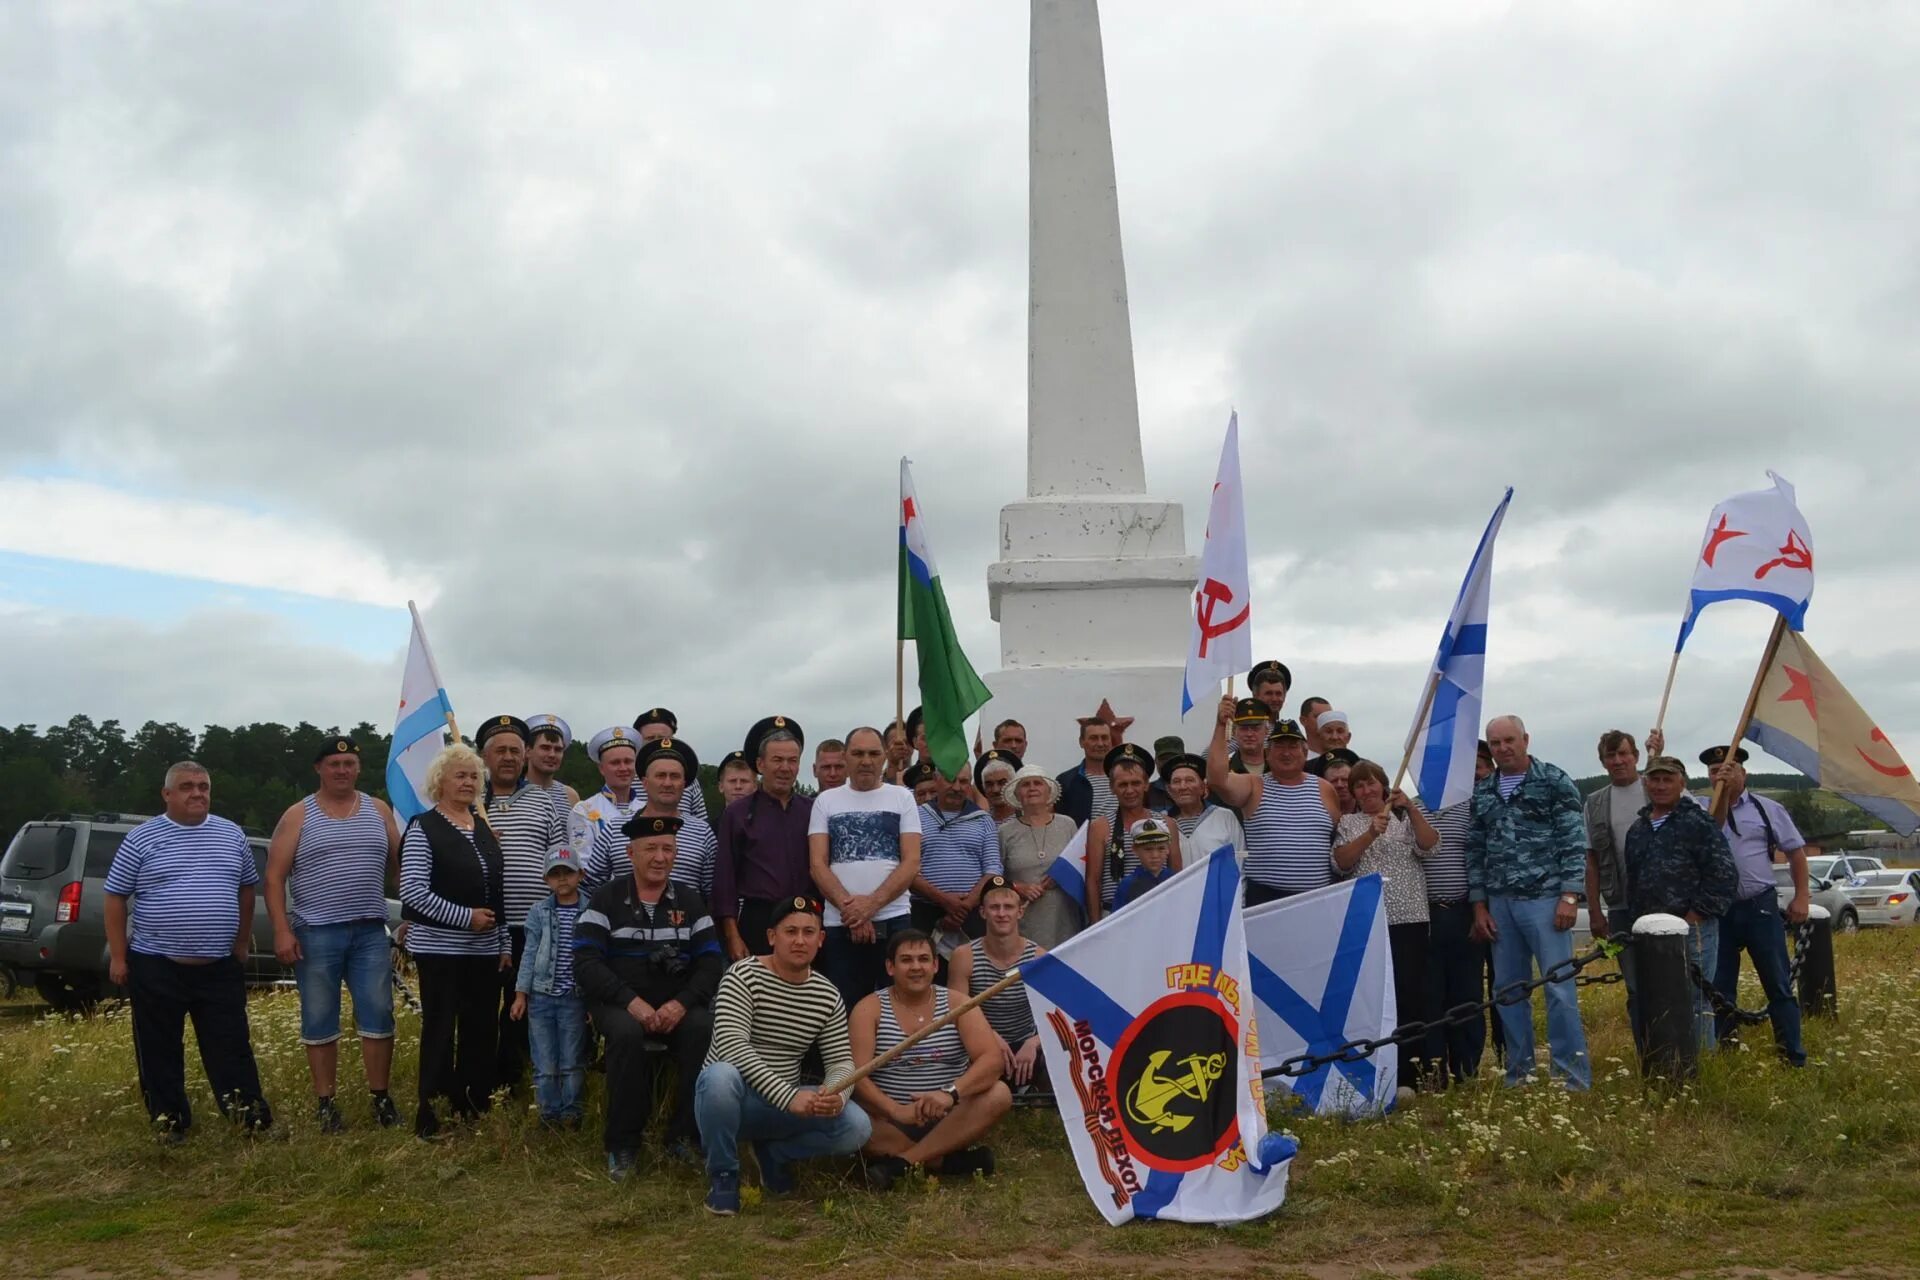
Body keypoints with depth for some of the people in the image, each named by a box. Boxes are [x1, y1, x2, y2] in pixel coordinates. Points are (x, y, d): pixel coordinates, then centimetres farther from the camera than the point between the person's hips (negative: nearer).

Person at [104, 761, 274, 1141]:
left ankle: (250, 1114, 11)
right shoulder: (141, 839, -3)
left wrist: (241, 943, 14)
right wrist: (118, 957, -3)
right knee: (160, 1051, 7)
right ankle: (169, 1120, 19)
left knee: (231, 1047, 5)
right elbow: (115, 897, 1)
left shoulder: (232, 835, 6)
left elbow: (247, 889, 17)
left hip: (220, 967, 2)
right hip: (156, 967, -2)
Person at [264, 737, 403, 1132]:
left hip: (370, 933, 2)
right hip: (315, 934, -2)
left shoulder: (378, 810, 10)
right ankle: (325, 1104, 14)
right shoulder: (298, 816, 2)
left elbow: (399, 863, 12)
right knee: (320, 1023, 5)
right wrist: (282, 931, -10)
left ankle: (381, 1098, 11)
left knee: (378, 1018, 1)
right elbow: (274, 878, -1)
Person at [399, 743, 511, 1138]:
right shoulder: (423, 829, -6)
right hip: (441, 948, -6)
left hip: (486, 950, 6)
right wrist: (466, 917, -18)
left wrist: (506, 943, 11)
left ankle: (473, 1104, 20)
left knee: (482, 1029, 8)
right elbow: (413, 891, -15)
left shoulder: (485, 827, 13)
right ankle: (430, 1111, 6)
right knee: (440, 1029, -2)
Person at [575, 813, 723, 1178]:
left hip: (677, 1004, 2)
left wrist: (682, 1003, -16)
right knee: (628, 1033, -35)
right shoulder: (606, 898, 3)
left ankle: (685, 1135, -12)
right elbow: (586, 962, -8)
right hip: (620, 1003, -2)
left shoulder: (690, 899, 10)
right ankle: (622, 1143, -16)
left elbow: (710, 963, 3)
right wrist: (631, 1001, -21)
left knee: (705, 1030, -30)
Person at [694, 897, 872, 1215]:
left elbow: (841, 1060, 1)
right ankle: (723, 1175, -11)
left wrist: (836, 1095, -25)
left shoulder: (829, 996, 1)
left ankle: (772, 1151, 10)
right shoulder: (743, 976, -15)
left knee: (857, 1127, -18)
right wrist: (789, 1096, -35)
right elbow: (731, 1046, -27)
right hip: (729, 1097, -4)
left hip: (785, 1104, 4)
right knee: (721, 1075, -39)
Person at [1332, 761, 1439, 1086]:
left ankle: (1411, 1071, 0)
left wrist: (1412, 808, -14)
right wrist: (1371, 834, -15)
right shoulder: (1348, 823, 12)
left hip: (1408, 917, -1)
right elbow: (1340, 863, -3)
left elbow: (1429, 846, -5)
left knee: (1409, 990, -7)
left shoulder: (1405, 817, 11)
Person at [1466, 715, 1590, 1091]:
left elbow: (1574, 842, -5)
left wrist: (1569, 896, -13)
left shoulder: (1555, 782, -1)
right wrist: (1479, 905, 7)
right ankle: (1518, 1075, 19)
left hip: (1544, 900, -5)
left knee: (1560, 988, -6)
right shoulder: (1481, 792, 12)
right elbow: (1475, 851, 13)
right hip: (1499, 905, 5)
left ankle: (1574, 1077, 1)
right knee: (1508, 990, 9)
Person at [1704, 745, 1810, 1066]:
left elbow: (1796, 851, 7)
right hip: (1717, 910, 1)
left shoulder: (1768, 809, 2)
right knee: (1720, 987, 9)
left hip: (1760, 907, -1)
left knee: (1778, 985, 5)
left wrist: (1801, 897, 2)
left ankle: (1794, 1058, 13)